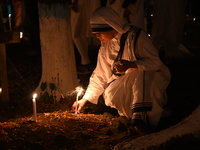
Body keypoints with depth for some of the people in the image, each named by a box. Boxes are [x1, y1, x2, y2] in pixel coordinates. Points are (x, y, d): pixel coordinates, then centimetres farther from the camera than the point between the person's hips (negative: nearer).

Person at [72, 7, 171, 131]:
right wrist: (85, 99, 10)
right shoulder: (105, 46, 4)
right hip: (124, 82, 5)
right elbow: (100, 75, 13)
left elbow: (155, 62, -18)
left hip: (149, 77, -5)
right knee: (111, 95, -26)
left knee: (141, 76, -39)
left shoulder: (136, 36, -16)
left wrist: (131, 65, -33)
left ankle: (139, 116, -36)